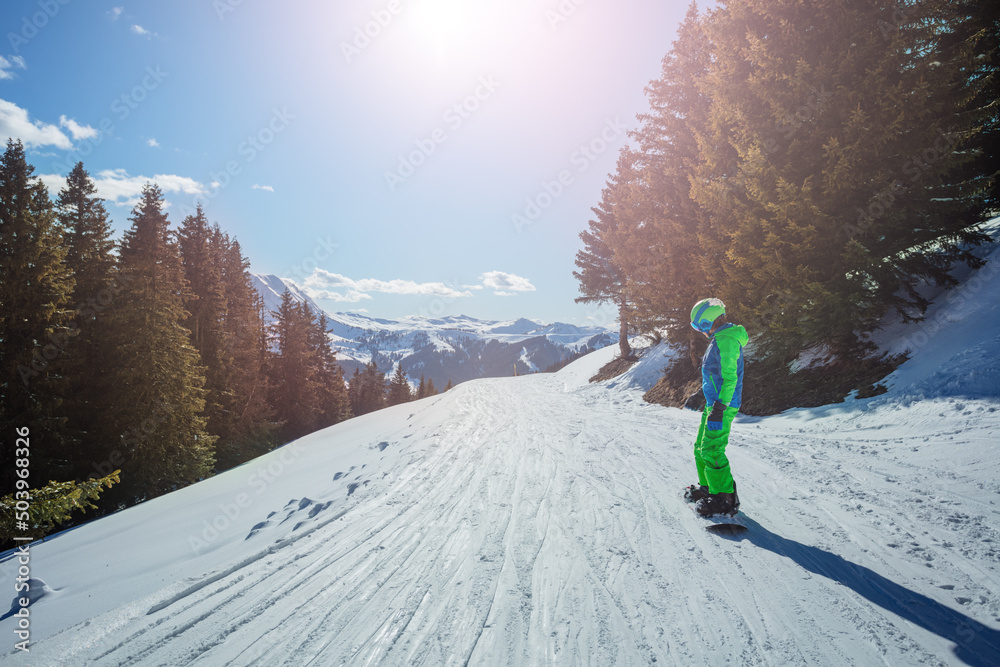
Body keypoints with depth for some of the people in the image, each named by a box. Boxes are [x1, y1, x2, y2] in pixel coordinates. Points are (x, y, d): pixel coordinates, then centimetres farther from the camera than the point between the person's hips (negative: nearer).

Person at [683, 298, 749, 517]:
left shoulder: (726, 341, -19)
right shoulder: (720, 338, 14)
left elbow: (729, 377, -24)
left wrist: (719, 408, -25)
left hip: (722, 406, -10)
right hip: (714, 403, 10)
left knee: (711, 451, -9)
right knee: (701, 448, 17)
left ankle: (726, 498, -1)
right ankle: (708, 487, 29)